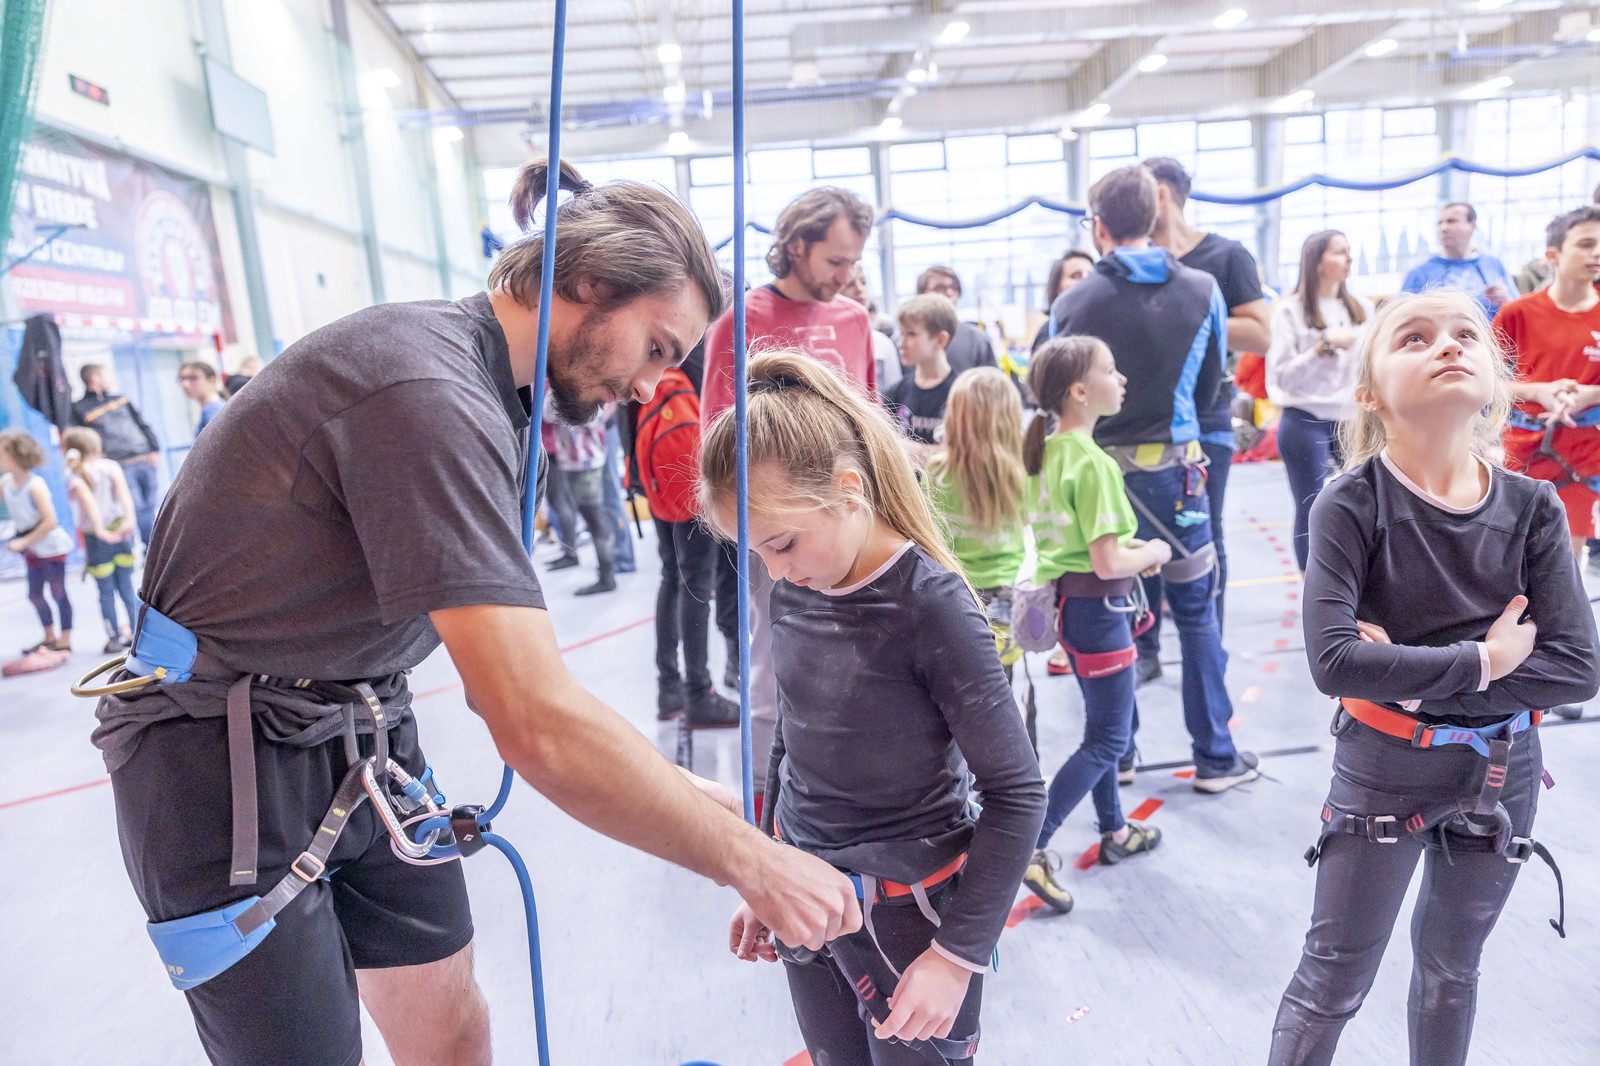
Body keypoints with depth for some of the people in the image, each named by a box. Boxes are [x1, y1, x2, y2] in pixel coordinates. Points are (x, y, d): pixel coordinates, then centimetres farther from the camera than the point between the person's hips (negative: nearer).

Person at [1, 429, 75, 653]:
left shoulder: (35, 485, -21)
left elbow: (50, 522, -23)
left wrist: (24, 542, -19)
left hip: (52, 545, -8)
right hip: (33, 550, 8)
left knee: (57, 592, 0)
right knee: (35, 594, 14)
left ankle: (64, 641, 11)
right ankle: (50, 637, 29)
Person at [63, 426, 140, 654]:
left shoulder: (74, 477, -7)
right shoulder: (110, 466, -2)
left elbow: (89, 501, -23)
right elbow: (123, 492, -17)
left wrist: (100, 530, -29)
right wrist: (129, 519, -28)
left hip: (96, 538, -2)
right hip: (121, 532, 2)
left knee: (105, 591, 7)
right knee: (126, 585, 12)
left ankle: (115, 638, 12)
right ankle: (136, 633, 16)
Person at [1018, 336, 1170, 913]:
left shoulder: (1048, 450, 4)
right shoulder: (1092, 462, -23)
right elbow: (1107, 563, -24)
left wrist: (1131, 546, 8)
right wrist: (1154, 552, -5)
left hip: (1067, 600, 9)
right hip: (1097, 607, -9)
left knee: (1102, 724, 23)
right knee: (1109, 740, 2)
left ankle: (1114, 832, 39)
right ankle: (1031, 848, 1)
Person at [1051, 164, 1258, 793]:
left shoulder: (1072, 303, -6)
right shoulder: (1203, 291, -1)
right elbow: (1209, 383, 8)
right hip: (1172, 467, 0)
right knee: (1196, 613, 10)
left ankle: (1115, 749, 24)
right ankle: (1215, 756, 19)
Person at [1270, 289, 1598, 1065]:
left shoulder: (1532, 507, -7)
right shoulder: (1352, 506, -18)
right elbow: (1334, 661, -27)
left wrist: (1417, 675, -22)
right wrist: (1479, 662, -20)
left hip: (1501, 769, 4)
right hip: (1383, 767, -4)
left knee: (1451, 968, 23)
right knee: (1333, 978, 8)